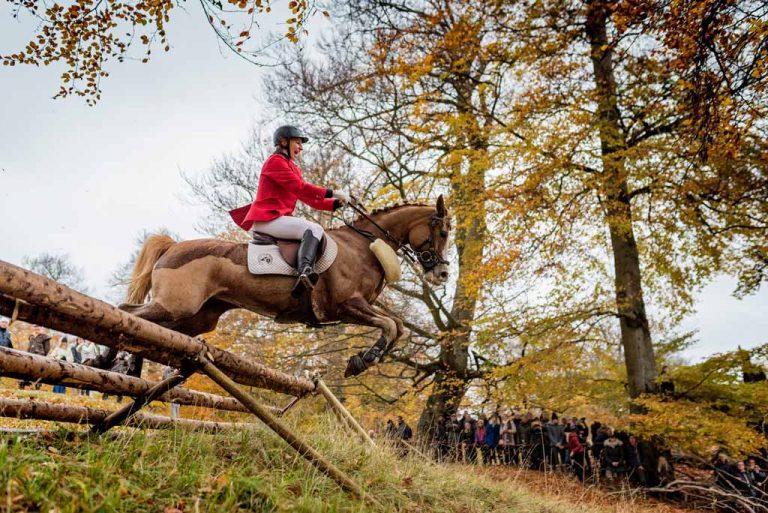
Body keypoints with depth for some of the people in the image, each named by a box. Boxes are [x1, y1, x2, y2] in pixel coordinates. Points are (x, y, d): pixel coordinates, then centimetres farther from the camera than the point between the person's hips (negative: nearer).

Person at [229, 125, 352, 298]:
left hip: (278, 218, 10)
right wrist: (332, 192, -15)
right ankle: (305, 271, -49)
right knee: (314, 229, -26)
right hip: (266, 218, -10)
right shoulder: (276, 161, -3)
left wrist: (336, 203, 4)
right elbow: (300, 188, -16)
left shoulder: (293, 168, 25)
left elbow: (310, 199, 16)